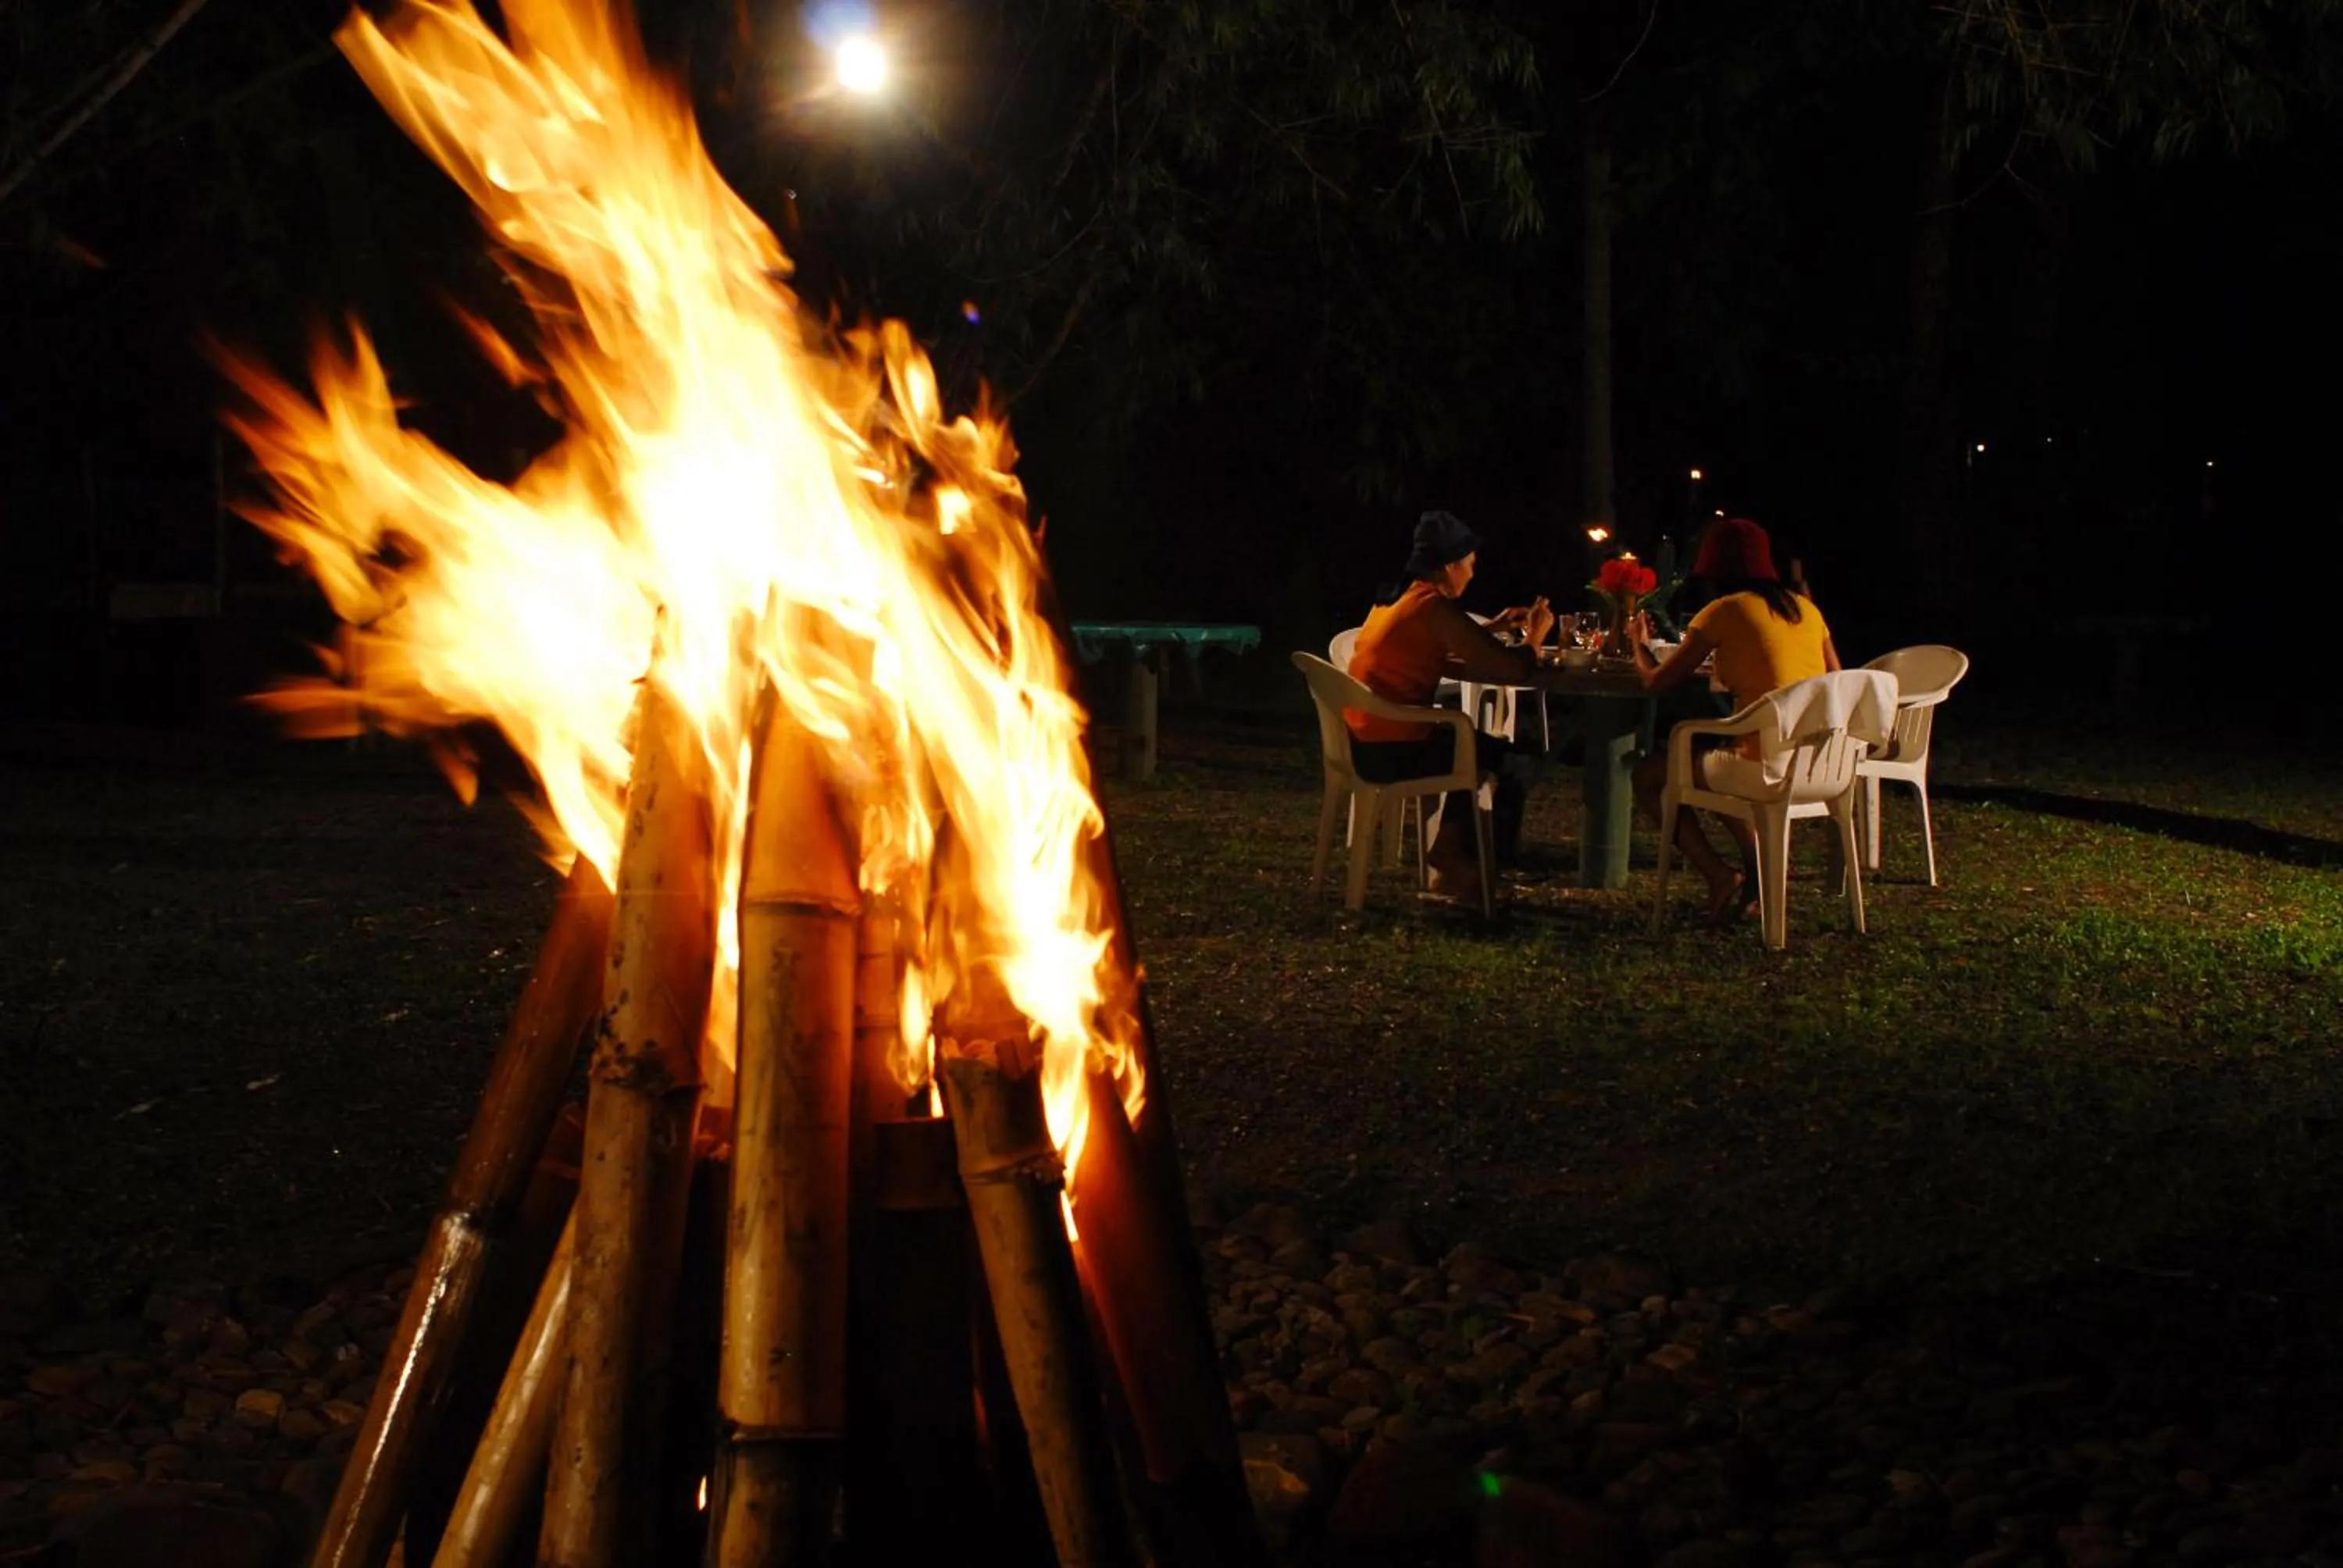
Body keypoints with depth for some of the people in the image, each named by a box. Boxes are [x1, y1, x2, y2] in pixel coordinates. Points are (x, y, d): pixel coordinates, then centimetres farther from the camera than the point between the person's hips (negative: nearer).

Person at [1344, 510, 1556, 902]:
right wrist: (1536, 634, 4)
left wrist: (1493, 629, 21)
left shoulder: (1394, 600, 13)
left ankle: (1450, 852, 30)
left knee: (1477, 746, 29)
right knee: (1515, 763, 6)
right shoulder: (1438, 608, -14)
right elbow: (1515, 671, -15)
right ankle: (1463, 869, 17)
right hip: (1395, 751, -9)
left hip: (1362, 745, 9)